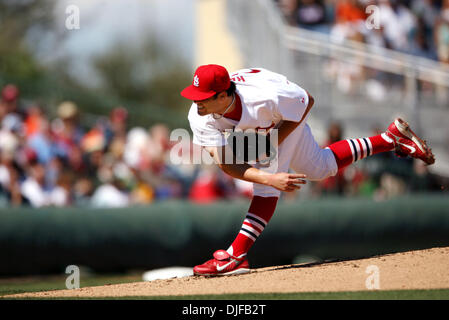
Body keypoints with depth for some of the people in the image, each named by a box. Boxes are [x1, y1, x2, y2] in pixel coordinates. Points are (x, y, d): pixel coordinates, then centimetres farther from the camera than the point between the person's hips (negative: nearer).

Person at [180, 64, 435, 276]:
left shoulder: (266, 98, -46)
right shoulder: (200, 118, -36)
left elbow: (307, 100, -25)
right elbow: (225, 163, -35)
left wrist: (274, 143, -30)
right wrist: (270, 179, -50)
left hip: (289, 116, -5)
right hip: (254, 129, 5)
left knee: (269, 171, -25)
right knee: (320, 168, 20)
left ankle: (236, 256, -21)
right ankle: (391, 138, 33)